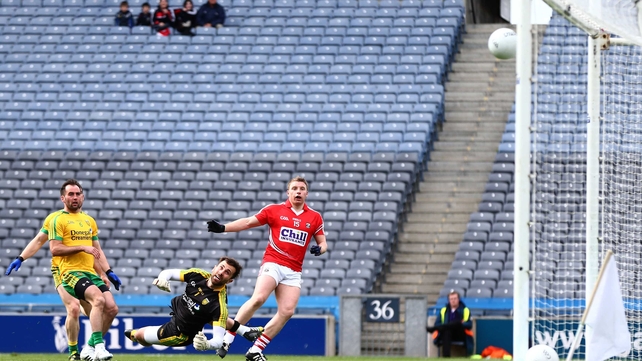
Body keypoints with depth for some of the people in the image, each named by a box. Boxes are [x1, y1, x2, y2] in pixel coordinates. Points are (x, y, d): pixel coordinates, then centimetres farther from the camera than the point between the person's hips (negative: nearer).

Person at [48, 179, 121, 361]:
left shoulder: (89, 220, 21)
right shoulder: (58, 220, -1)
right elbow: (54, 249, -10)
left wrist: (109, 272, 15)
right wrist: (82, 247, -15)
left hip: (90, 272, 7)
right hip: (71, 272, -7)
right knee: (98, 299, -30)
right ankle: (99, 346, -32)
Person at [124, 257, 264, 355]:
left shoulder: (219, 305, -40)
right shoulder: (199, 275, -22)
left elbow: (218, 341, -39)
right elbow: (169, 273, -10)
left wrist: (206, 345, -62)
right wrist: (162, 279, -34)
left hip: (180, 332, -6)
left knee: (138, 335, 11)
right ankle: (246, 331, 38)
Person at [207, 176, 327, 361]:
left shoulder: (315, 217, 10)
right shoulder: (274, 210, 5)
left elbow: (322, 243, 14)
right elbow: (249, 222, 6)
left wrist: (319, 248, -10)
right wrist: (222, 228, -4)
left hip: (294, 271, 3)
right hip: (273, 264, -3)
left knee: (287, 311, -10)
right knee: (258, 298, -26)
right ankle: (228, 337, -19)